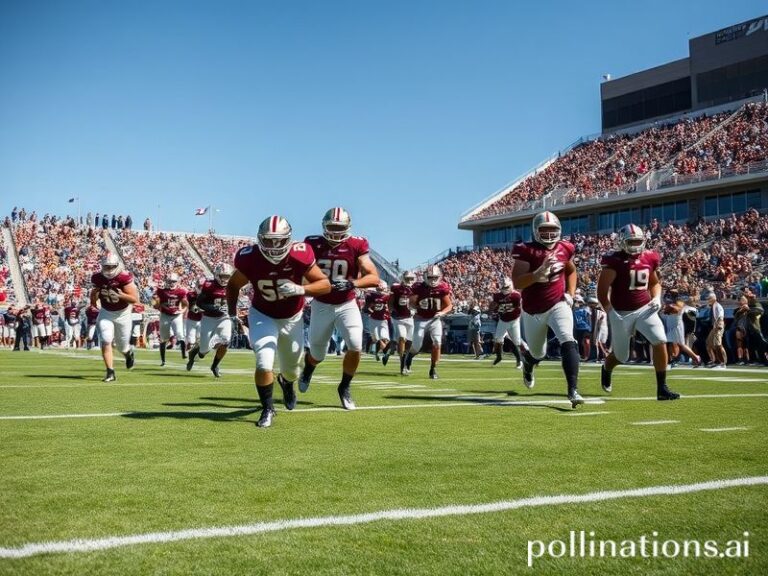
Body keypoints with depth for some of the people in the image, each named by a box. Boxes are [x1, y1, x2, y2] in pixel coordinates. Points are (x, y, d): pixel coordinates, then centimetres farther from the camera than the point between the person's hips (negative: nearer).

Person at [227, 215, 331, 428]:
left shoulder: (300, 256, -28)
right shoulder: (250, 259, -25)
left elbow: (325, 284, -23)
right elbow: (233, 285, -4)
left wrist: (300, 289, -38)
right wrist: (232, 311, -12)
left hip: (292, 318, 1)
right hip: (262, 317, -1)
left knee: (292, 368, 17)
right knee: (264, 364, -19)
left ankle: (287, 382, 56)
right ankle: (267, 409, 5)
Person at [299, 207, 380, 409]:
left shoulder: (356, 246, -11)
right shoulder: (314, 245, -8)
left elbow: (374, 278, -17)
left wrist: (353, 283, -34)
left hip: (347, 305, 0)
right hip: (321, 305, 1)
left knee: (355, 347, -17)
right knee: (317, 354, 10)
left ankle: (345, 387, 10)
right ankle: (308, 370, 49)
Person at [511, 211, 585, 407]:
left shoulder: (564, 249, -1)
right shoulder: (527, 251, -14)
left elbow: (571, 271, 19)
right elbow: (517, 282, -21)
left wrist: (570, 294, 5)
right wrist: (540, 272, -35)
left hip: (558, 305, 1)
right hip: (533, 310, -1)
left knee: (568, 343, -24)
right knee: (538, 353, 16)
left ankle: (573, 390, -24)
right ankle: (528, 362, 54)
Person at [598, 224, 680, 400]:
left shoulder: (649, 258, 4)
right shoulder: (615, 261, -14)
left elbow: (655, 283, 20)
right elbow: (602, 290, -12)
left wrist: (656, 298, 2)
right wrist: (611, 312, -16)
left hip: (645, 309, 4)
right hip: (621, 313, -4)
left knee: (660, 342, -16)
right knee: (620, 356, 9)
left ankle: (662, 388, -7)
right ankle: (606, 370, 46)